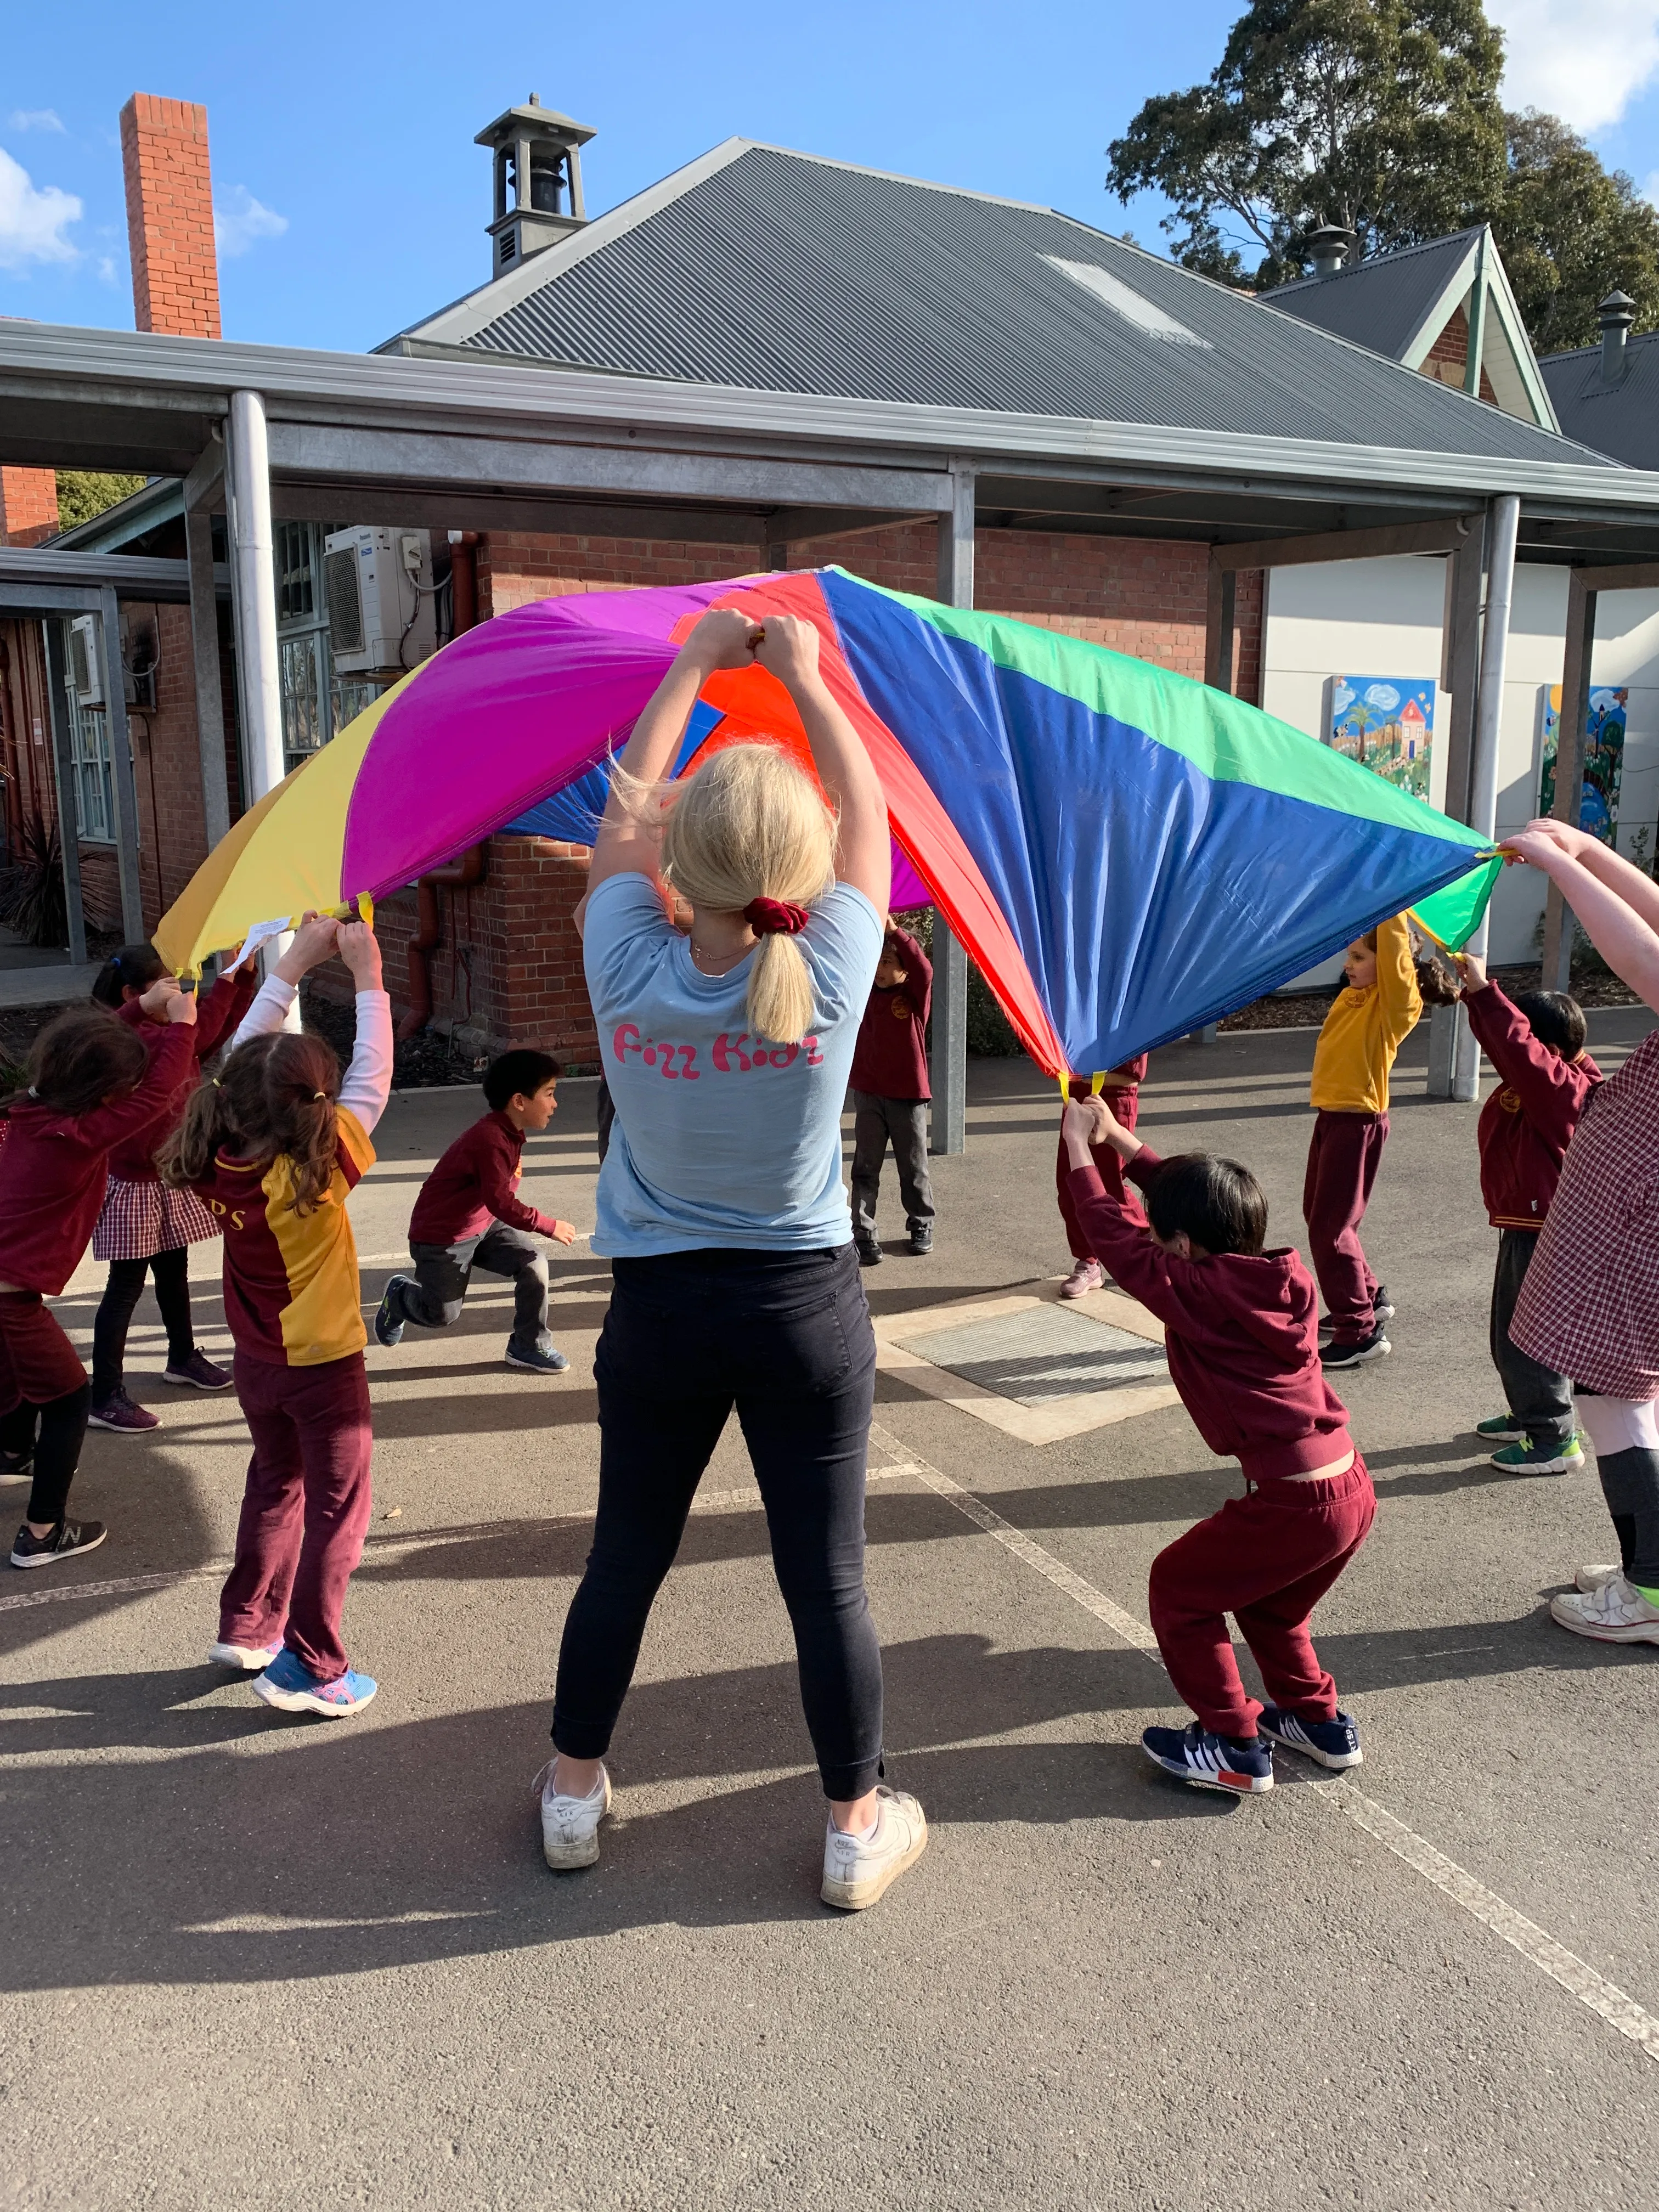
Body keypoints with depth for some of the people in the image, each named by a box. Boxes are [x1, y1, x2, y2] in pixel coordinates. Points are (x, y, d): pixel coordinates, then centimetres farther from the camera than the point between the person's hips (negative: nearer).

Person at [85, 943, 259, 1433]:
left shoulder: (161, 1030, 6)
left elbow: (221, 1028, 13)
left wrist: (244, 975, -1)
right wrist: (225, 983, -35)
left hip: (173, 1176, 9)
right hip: (135, 1184, -9)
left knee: (174, 1272, 23)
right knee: (126, 1286, -3)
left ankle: (183, 1359, 42)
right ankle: (105, 1397, 4)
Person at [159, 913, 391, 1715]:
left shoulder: (214, 1161, -12)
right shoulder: (318, 1168, -27)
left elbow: (244, 1063, -2)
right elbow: (373, 1079, -20)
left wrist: (293, 964, -1)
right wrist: (367, 976, -14)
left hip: (257, 1366, 6)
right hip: (325, 1369, -6)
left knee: (274, 1485, 26)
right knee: (335, 1511, 7)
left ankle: (245, 1627, 37)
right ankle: (310, 1670, 12)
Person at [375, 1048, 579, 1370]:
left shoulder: (510, 1133, -2)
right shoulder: (491, 1140, -31)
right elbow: (502, 1203, -30)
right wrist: (549, 1226, -22)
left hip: (484, 1223, 8)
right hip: (442, 1236, -8)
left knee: (534, 1266, -10)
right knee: (443, 1315, 6)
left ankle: (530, 1346, 6)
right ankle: (400, 1295, 38)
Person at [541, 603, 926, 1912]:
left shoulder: (628, 970, -17)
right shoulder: (832, 973, -19)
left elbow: (624, 811, 0)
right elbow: (869, 812, -1)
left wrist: (694, 665, 10)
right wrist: (804, 676, 10)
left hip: (659, 1308, 1)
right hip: (805, 1309, -1)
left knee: (628, 1554, 18)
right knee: (825, 1574, 10)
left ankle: (575, 1790, 38)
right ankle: (861, 1828, 27)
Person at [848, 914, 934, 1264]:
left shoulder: (916, 995, -6)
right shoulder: (866, 992, 5)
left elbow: (923, 968, -26)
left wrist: (892, 929, -36)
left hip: (908, 1095, -3)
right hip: (868, 1094, 3)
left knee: (913, 1167, 11)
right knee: (865, 1169, 2)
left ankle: (921, 1225, 28)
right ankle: (863, 1234, 4)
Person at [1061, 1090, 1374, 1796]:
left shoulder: (1199, 1295, -16)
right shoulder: (1278, 1276, 6)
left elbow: (1119, 1239, -7)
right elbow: (1192, 1206, 18)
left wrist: (1080, 1152, 4)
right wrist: (1120, 1138, 24)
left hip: (1293, 1504, -8)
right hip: (1353, 1491, 8)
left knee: (1178, 1587, 11)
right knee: (1266, 1600, 30)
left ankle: (1235, 1748, 16)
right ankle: (1319, 1720, 39)